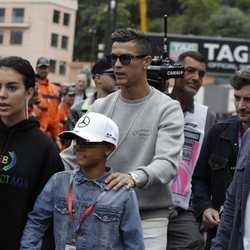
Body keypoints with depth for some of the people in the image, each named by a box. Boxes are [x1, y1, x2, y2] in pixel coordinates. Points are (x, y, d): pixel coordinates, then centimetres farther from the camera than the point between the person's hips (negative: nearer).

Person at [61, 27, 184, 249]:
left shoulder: (167, 109, -5)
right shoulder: (100, 107, 9)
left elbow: (167, 162, -18)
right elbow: (72, 156, 10)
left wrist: (134, 177, -38)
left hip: (148, 220, -4)